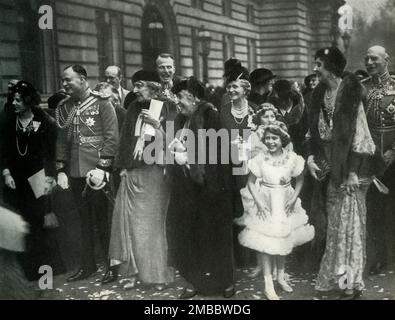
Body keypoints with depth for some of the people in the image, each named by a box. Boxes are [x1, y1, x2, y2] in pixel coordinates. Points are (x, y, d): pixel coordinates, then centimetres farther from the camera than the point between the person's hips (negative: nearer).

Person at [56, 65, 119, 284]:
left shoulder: (101, 104, -5)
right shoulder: (64, 107, 11)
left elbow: (112, 138, -9)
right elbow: (62, 140, 15)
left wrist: (103, 167, -16)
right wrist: (61, 169, 8)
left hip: (97, 172, -5)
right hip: (75, 174, 5)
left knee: (103, 220, 1)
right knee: (84, 220, 13)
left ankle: (113, 266, 14)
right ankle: (88, 265, 25)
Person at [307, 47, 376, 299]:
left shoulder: (349, 89, -13)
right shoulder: (320, 93, 7)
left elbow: (353, 131, -17)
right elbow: (317, 129, 9)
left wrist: (352, 171, -20)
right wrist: (312, 156, -5)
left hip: (352, 160, -6)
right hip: (331, 162, 6)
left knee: (350, 220, -3)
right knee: (334, 220, 11)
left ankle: (352, 282, 6)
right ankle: (332, 277, 21)